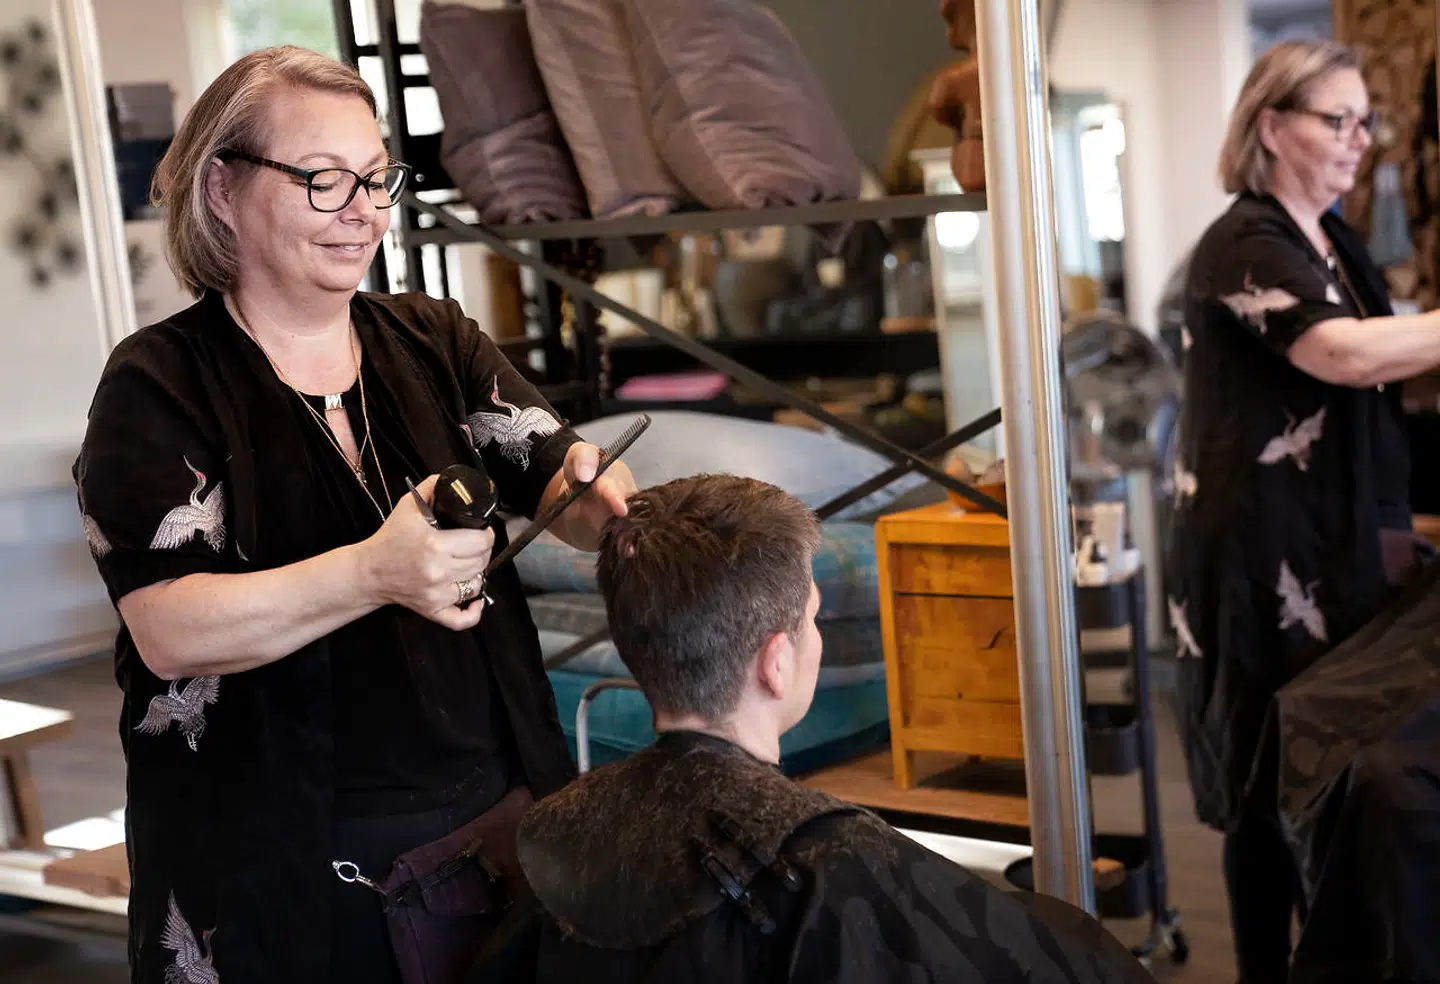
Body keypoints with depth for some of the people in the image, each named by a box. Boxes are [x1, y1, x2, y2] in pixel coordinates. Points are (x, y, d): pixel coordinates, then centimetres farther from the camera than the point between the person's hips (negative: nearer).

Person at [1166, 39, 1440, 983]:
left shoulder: (1333, 239, 13)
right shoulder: (1244, 247, -15)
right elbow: (1345, 355, -31)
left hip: (1349, 540, 8)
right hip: (1271, 555, -8)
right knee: (1281, 782, -1)